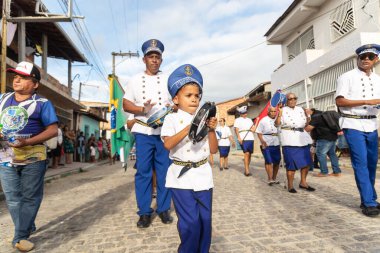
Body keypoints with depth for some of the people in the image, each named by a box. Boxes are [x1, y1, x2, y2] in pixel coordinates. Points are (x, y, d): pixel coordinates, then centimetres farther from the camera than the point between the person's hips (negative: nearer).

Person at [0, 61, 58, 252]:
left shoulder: (42, 103, -6)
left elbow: (53, 130, -11)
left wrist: (28, 142, -23)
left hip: (32, 158, -4)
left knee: (29, 198, 5)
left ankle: (20, 237, 17)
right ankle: (27, 227, 30)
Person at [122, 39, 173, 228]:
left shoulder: (168, 79, 12)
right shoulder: (135, 80, 11)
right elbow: (126, 105, 6)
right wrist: (142, 109, -13)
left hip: (165, 132, 0)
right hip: (143, 132, 0)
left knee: (164, 171, 4)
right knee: (143, 172, 2)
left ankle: (163, 209, 18)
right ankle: (144, 212, 13)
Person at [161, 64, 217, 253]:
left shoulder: (204, 120, 7)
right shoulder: (172, 119, -3)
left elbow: (214, 150, 5)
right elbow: (168, 144, -19)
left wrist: (212, 130, -9)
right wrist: (189, 127, -25)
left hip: (203, 175, 4)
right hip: (182, 176, -4)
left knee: (205, 220, 12)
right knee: (190, 222, -3)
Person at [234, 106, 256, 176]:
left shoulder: (249, 119, 21)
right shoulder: (237, 120, 4)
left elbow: (253, 126, 23)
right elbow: (236, 130, -5)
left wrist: (254, 128, -2)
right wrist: (239, 138, -18)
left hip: (251, 138, 6)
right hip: (243, 139, -6)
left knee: (250, 154, 6)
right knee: (246, 153, -17)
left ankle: (246, 170, 17)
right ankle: (247, 171, -15)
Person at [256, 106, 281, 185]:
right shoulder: (263, 121, -3)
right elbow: (259, 133, -5)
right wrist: (262, 142, -15)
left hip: (276, 145, 5)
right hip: (266, 145, -4)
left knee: (277, 162, 8)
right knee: (269, 162, -9)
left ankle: (274, 178, 22)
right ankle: (270, 179, -6)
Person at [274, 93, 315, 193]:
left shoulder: (300, 109, 15)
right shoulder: (283, 110, -1)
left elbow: (306, 124, 21)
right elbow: (277, 124, -12)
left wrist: (308, 116, 4)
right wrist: (279, 113, -22)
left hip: (302, 137, 7)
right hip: (289, 139, -6)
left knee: (306, 161, 10)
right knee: (292, 163, -7)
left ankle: (303, 182, 25)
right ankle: (290, 185, 5)